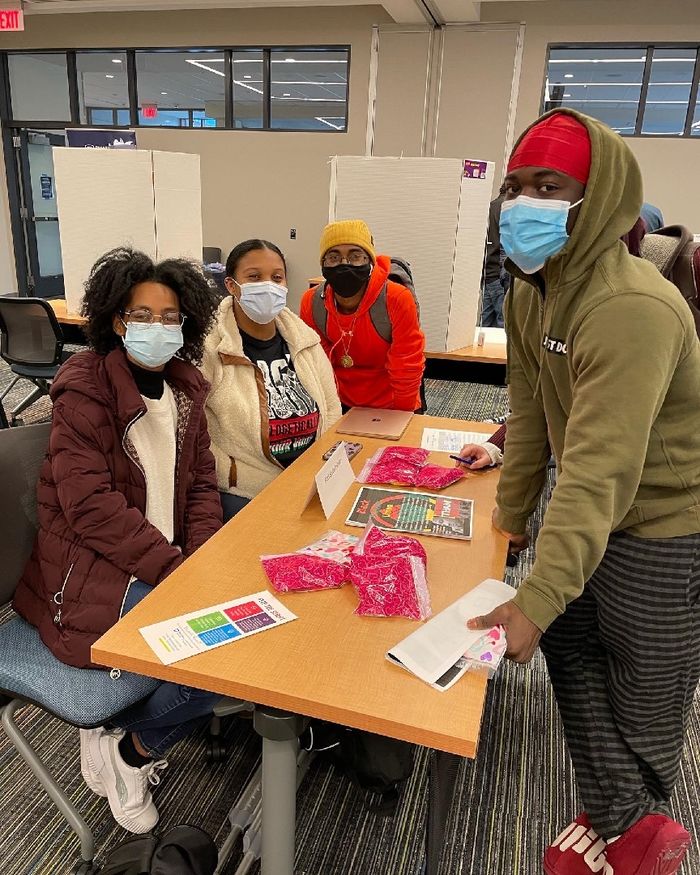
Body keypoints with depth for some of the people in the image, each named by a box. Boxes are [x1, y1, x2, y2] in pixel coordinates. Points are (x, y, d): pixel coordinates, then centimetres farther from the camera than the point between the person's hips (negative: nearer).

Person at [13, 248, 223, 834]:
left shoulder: (184, 387, 7)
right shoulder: (84, 390, -13)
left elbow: (200, 484, 7)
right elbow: (90, 505, -20)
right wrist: (175, 569, -24)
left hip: (167, 560, 8)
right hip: (92, 571, -7)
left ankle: (126, 732, 11)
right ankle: (130, 752, 9)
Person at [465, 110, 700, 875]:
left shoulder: (632, 309, -30)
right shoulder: (531, 290, -2)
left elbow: (601, 472, -36)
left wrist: (536, 600, -37)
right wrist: (512, 509, 7)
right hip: (585, 516, 8)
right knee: (572, 653, 15)